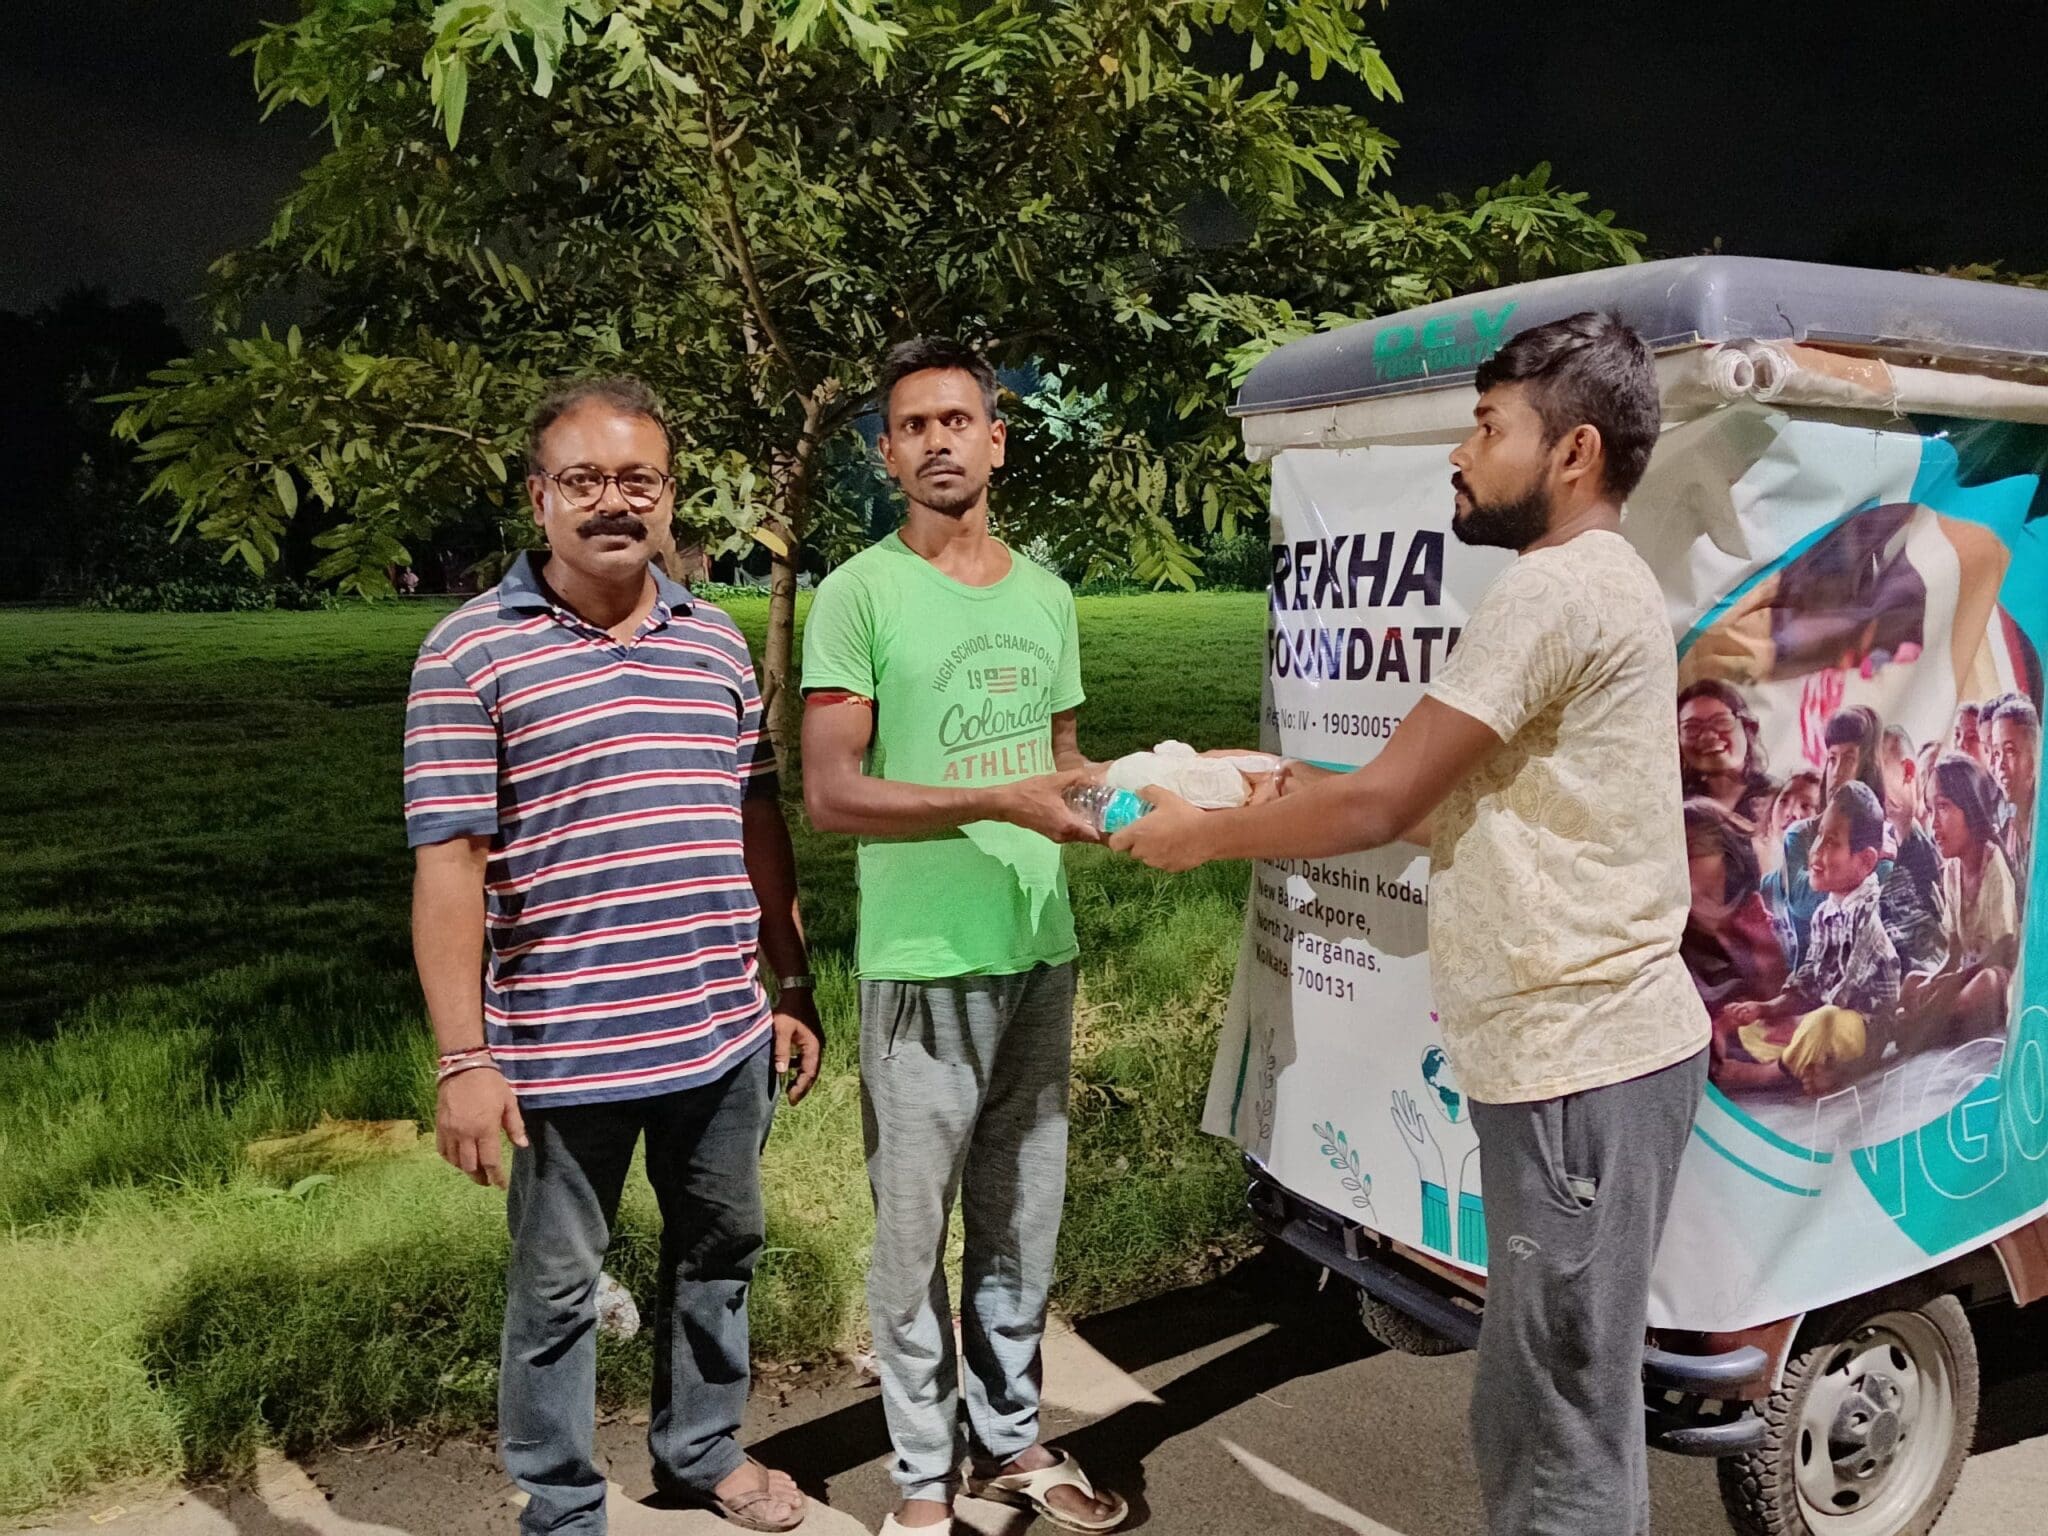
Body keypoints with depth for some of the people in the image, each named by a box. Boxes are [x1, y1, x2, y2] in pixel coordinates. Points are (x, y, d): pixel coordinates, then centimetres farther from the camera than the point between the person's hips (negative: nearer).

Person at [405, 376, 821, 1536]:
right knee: (557, 1287, 11)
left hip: (723, 1031, 5)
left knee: (719, 1251, 20)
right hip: (561, 1046, -5)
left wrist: (793, 985, 11)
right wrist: (464, 1058, -12)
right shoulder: (471, 651, -8)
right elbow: (451, 862, -10)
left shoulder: (717, 639, 7)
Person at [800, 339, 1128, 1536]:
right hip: (925, 964, -5)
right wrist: (997, 802, -22)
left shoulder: (1047, 595, 10)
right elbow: (831, 793, -14)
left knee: (1023, 1220, 16)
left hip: (1042, 954, 5)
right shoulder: (860, 594, -8)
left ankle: (1012, 1440, 33)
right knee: (915, 1233, 7)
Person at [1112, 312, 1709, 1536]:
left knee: (1563, 1434, 1)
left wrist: (1202, 835, -1)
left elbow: (1380, 805, -14)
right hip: (1578, 1049, 10)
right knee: (1551, 1404, 19)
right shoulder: (1590, 587, 17)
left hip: (1582, 1061, -10)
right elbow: (1439, 797, 17)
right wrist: (1274, 790, 14)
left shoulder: (1557, 590, -16)